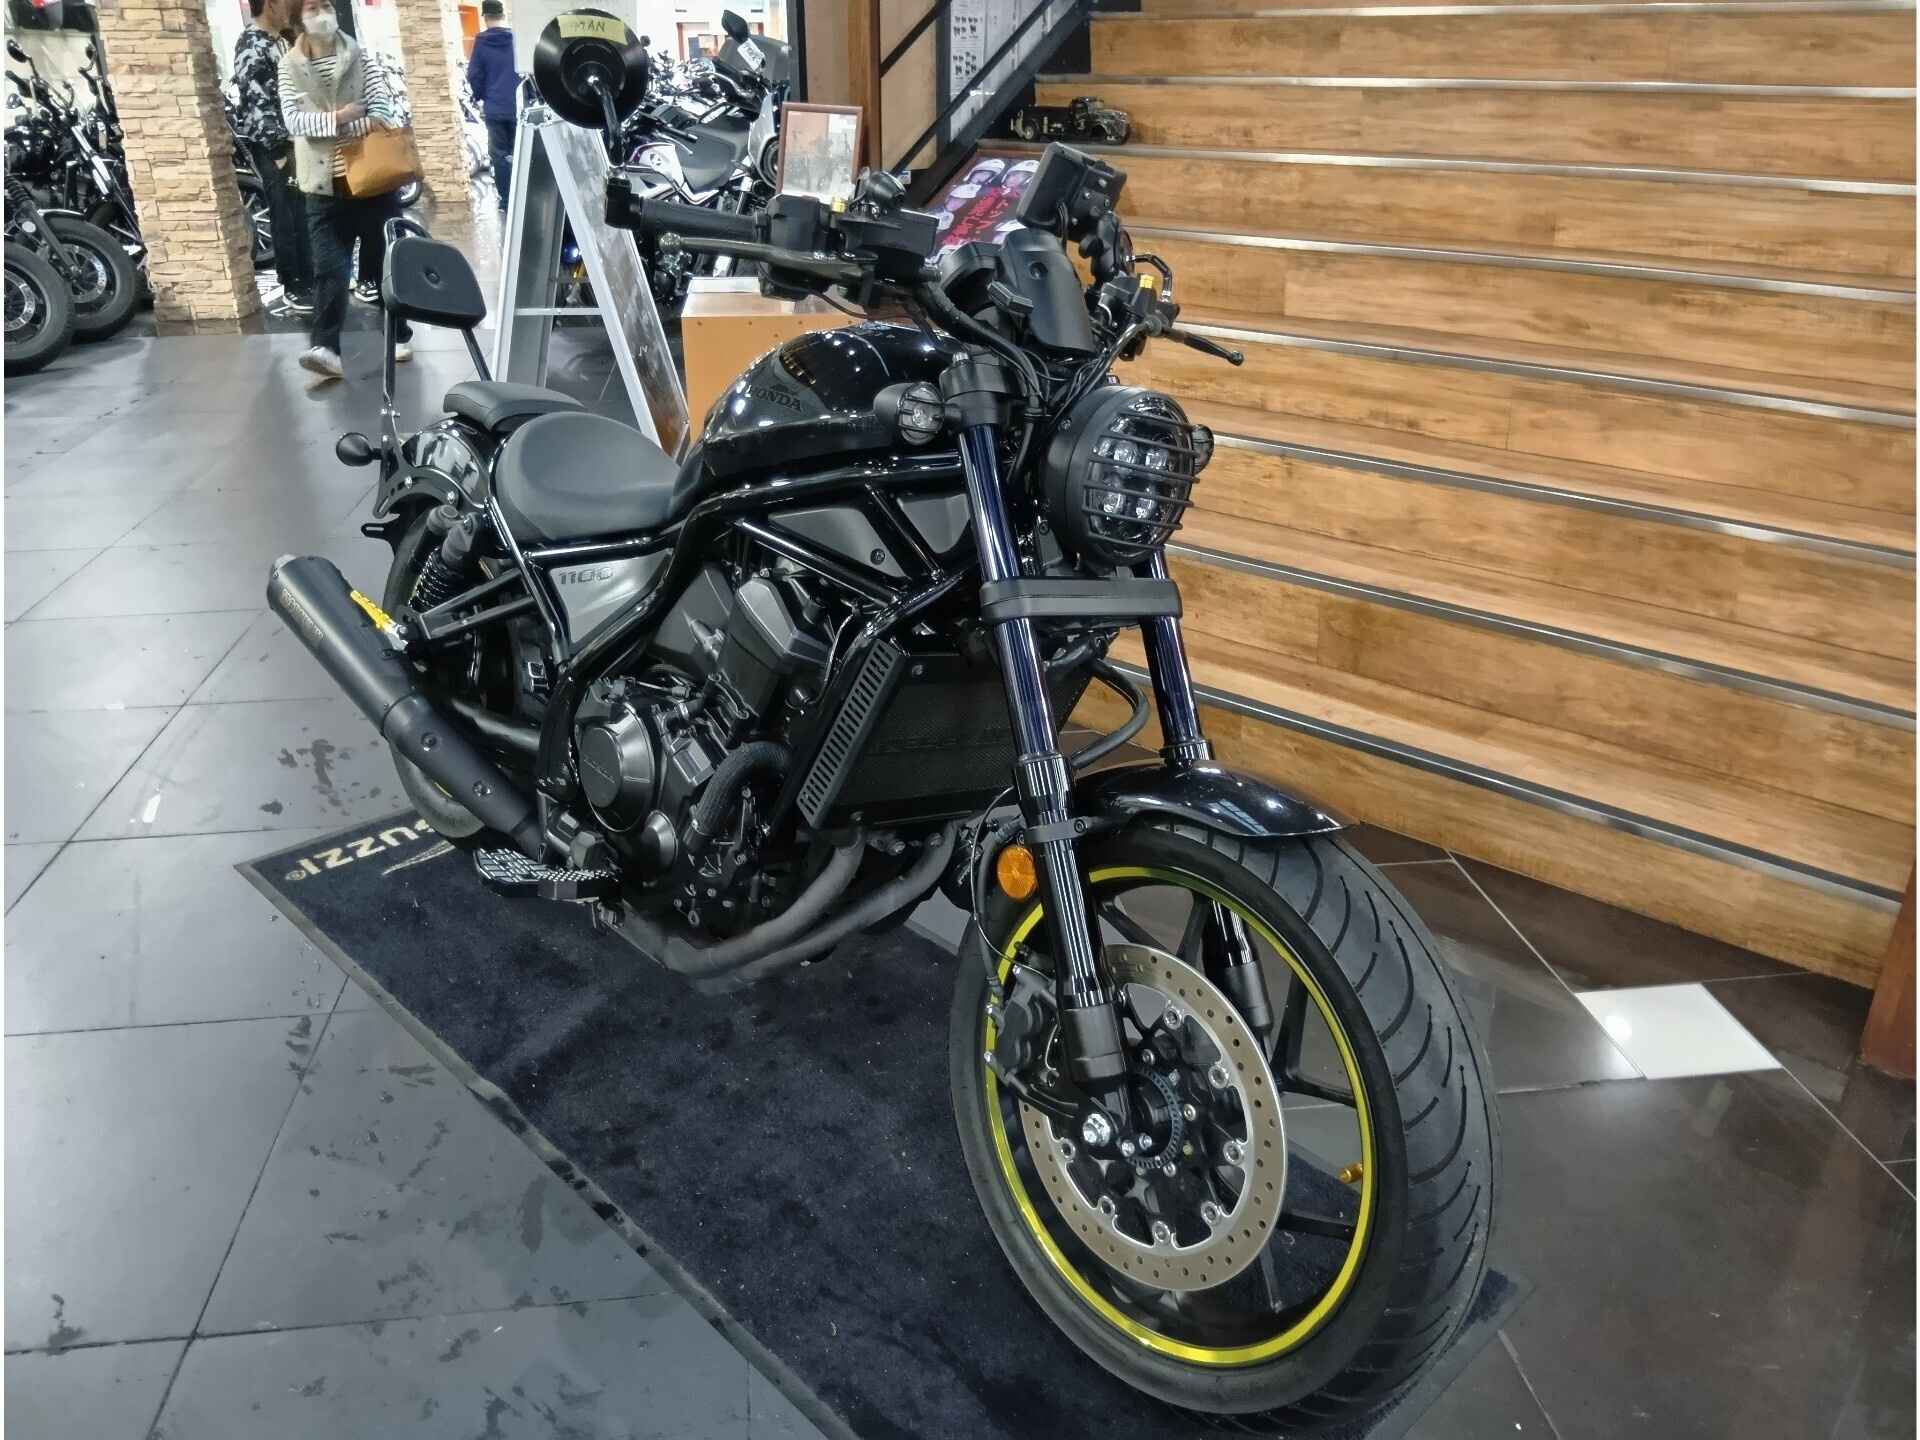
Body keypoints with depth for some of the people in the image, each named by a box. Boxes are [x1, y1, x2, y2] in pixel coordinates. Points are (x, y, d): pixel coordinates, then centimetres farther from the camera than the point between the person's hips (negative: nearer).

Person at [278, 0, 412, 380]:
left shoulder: (359, 57, 6)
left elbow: (383, 108, -5)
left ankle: (399, 336, 20)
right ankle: (325, 347, -15)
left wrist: (335, 131, -16)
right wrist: (336, 118, -21)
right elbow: (293, 119, -6)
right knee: (329, 269, -8)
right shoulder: (289, 65, 5)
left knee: (387, 261, 8)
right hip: (324, 184, 0)